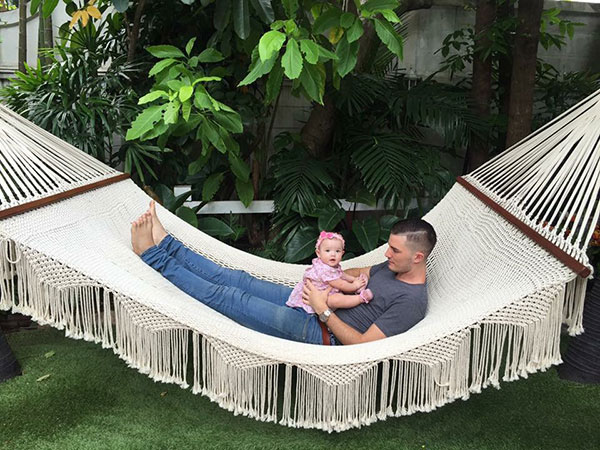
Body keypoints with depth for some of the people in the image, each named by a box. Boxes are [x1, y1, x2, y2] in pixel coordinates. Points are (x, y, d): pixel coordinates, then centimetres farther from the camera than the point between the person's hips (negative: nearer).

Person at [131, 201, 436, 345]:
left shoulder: (411, 302, -21)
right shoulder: (395, 267, 7)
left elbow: (362, 344, -24)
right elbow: (362, 273, 24)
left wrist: (324, 310, -21)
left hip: (319, 333, -8)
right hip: (313, 307, 8)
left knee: (230, 298, -8)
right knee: (239, 280, 4)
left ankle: (155, 257, 1)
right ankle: (165, 244, 12)